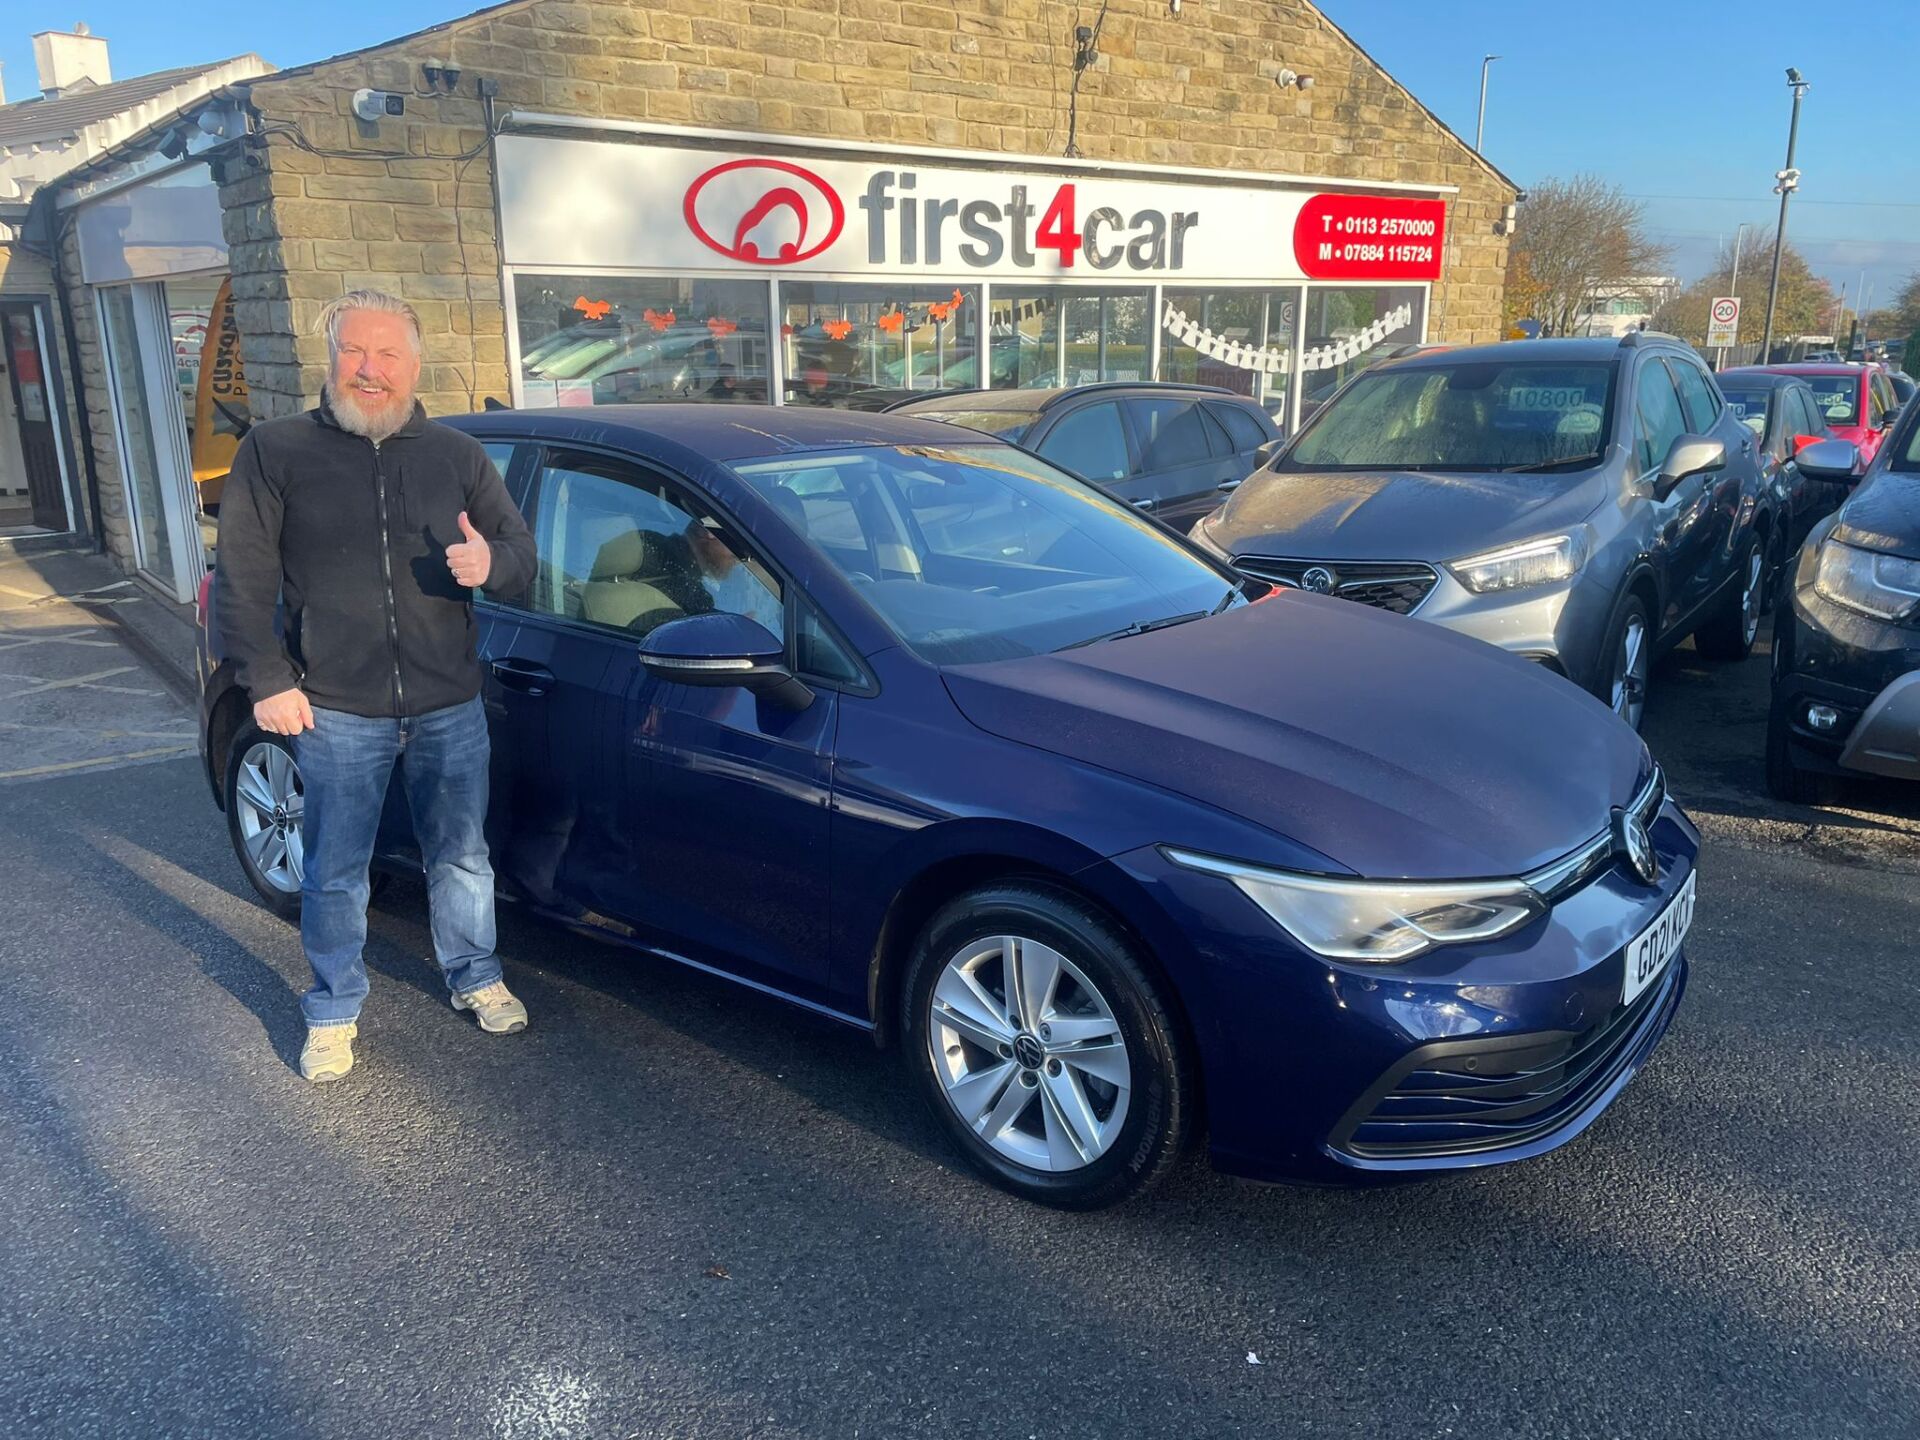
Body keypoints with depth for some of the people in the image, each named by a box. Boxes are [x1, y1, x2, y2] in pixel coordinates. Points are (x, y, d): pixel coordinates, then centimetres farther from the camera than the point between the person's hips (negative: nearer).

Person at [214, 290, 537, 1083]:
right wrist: (268, 680, -7)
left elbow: (521, 552, 7)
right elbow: (242, 579, -1)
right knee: (335, 873, 8)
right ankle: (334, 1013, 25)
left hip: (450, 706, 2)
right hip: (336, 712, -2)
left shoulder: (458, 455, 6)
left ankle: (475, 978, 34)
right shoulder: (275, 451, -1)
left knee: (461, 857, 14)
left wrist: (491, 562, -17)